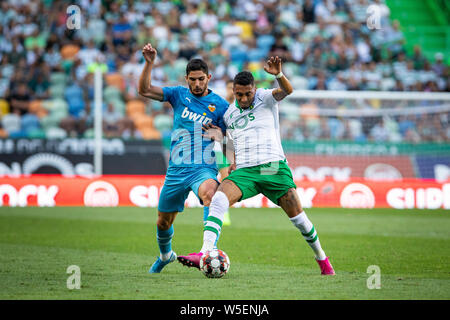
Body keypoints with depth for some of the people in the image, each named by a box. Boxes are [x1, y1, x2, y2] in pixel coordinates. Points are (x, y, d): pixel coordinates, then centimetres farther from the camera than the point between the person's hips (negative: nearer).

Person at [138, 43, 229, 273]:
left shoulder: (219, 105, 0)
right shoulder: (179, 94, 5)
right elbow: (144, 90, -3)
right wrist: (149, 63, -15)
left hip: (204, 169, -3)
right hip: (176, 170, 3)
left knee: (209, 192, -39)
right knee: (163, 222, 13)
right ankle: (165, 255, 45)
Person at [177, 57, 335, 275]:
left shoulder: (265, 98, 2)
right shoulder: (229, 114, 15)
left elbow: (287, 90, -19)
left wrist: (278, 74, -40)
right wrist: (235, 163, 11)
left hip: (274, 167, -3)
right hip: (245, 171, 3)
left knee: (298, 218, -3)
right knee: (219, 199, -25)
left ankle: (322, 258, 21)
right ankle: (204, 254, -36)